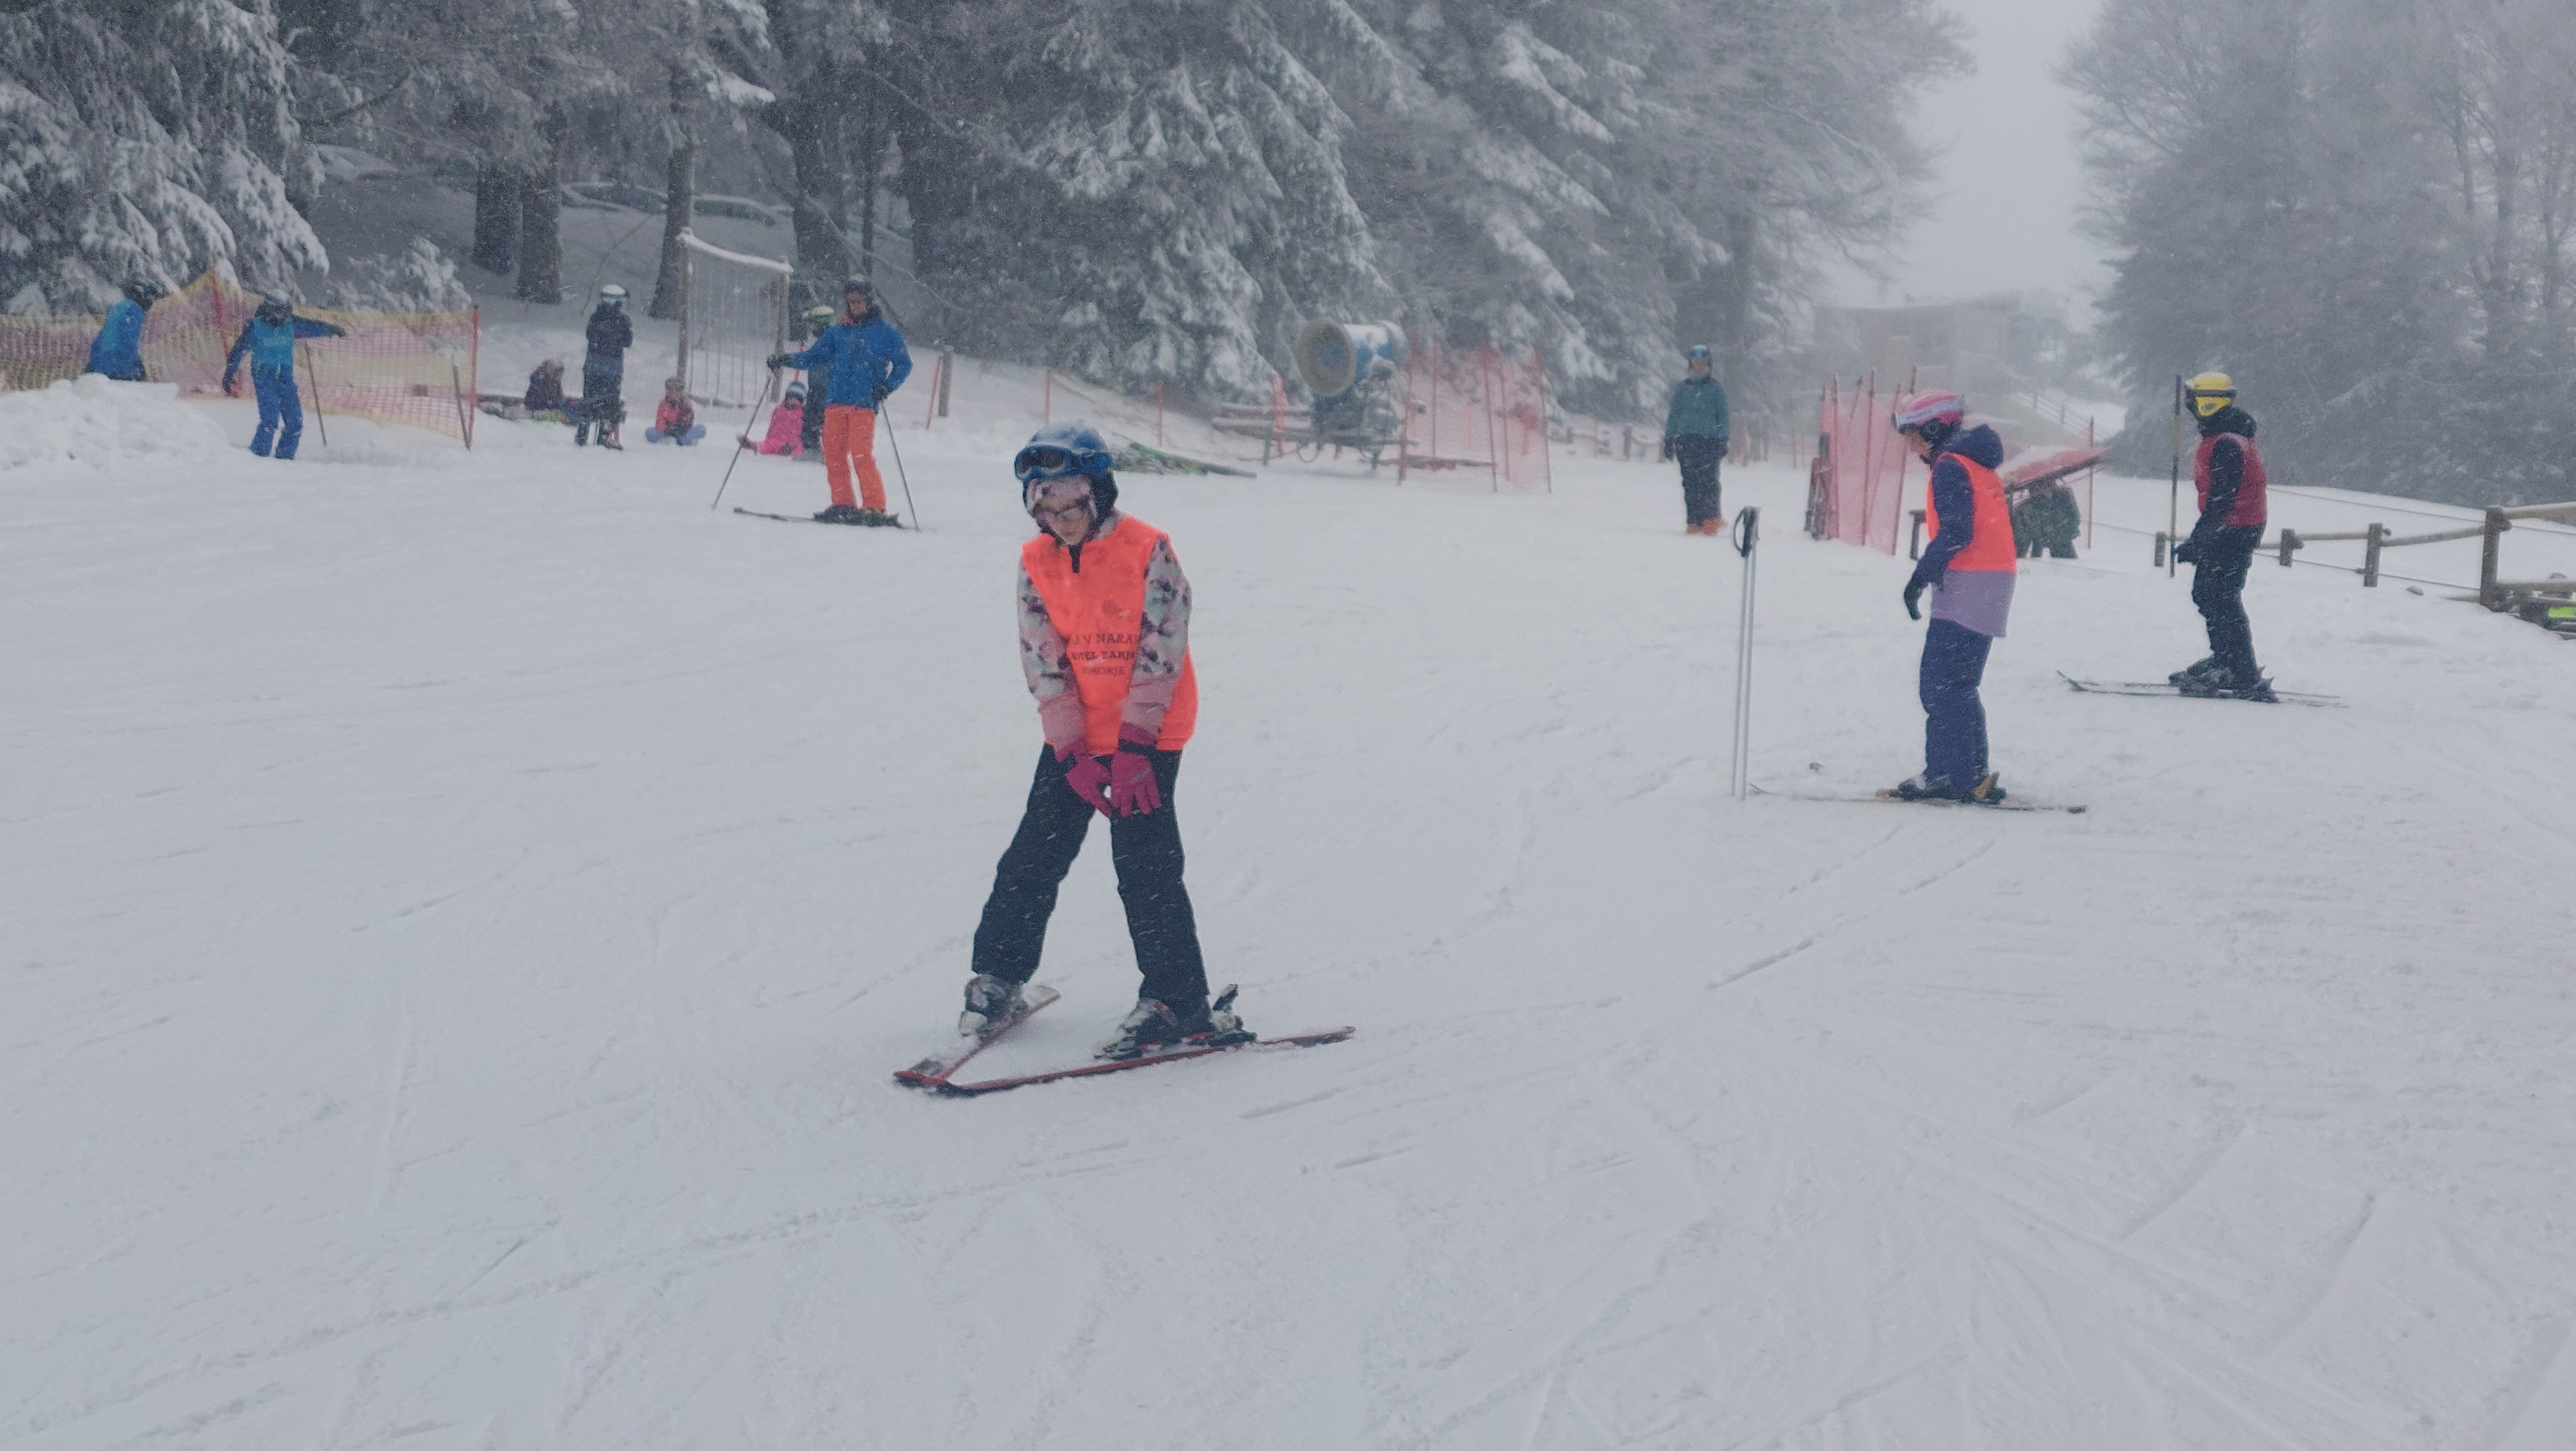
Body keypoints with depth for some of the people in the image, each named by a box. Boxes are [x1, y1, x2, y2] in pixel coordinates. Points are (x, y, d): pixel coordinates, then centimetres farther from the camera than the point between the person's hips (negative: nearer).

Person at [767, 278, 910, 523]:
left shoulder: (885, 332, 6)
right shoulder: (837, 332, 18)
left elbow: (904, 365, 5)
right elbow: (814, 357, 19)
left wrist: (885, 387, -10)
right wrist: (784, 360, 4)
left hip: (864, 403, -5)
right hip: (835, 402, 5)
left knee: (861, 455, -14)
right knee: (833, 454, -2)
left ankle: (875, 508, -11)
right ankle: (842, 504, 6)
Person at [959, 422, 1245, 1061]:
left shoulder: (1148, 551, -15)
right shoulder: (1037, 563, -2)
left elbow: (1160, 655, -16)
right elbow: (1045, 666, -2)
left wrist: (1133, 747, -19)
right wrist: (1074, 756, -10)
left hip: (1148, 734, -5)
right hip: (1073, 734, 5)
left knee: (1144, 864, -9)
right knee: (1036, 853, 6)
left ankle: (1177, 999, -1)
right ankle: (999, 974, 21)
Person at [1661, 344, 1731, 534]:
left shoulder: (1716, 388, 9)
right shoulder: (1682, 388, 16)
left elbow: (1723, 416, 7)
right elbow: (1674, 415, 19)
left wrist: (1723, 440, -2)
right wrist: (1669, 440, 13)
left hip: (1710, 440, -2)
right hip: (1686, 440, 3)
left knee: (1708, 481, -12)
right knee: (1690, 483, -3)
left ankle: (1712, 519, -8)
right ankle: (1694, 521, -2)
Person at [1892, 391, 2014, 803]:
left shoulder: (1950, 467, -10)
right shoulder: (1978, 466, 20)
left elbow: (1956, 532, -20)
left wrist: (1922, 575, -18)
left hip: (1967, 585, -10)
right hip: (1993, 583, 10)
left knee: (1941, 685, -9)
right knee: (1956, 685, 14)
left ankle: (1950, 776, -11)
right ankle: (1970, 776, 15)